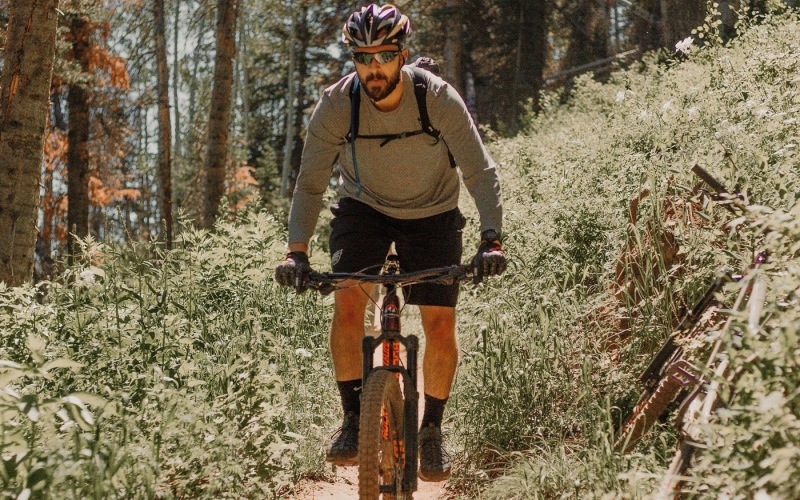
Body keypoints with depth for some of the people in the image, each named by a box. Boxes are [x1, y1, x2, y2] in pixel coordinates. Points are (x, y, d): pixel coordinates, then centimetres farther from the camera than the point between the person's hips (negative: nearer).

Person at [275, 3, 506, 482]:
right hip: (364, 207, 1)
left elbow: (481, 173, -25)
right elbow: (310, 183, -16)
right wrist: (297, 250, -28)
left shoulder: (439, 98, -26)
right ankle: (354, 419, -6)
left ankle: (433, 429, 11)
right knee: (347, 303, -21)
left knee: (440, 321, -9)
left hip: (432, 213, -1)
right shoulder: (336, 105, -22)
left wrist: (492, 240, -38)